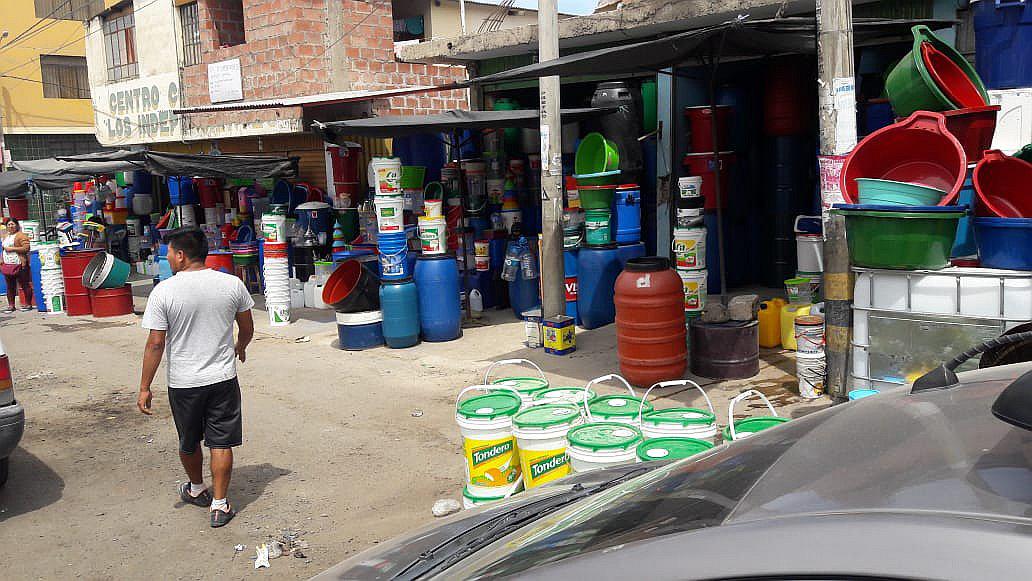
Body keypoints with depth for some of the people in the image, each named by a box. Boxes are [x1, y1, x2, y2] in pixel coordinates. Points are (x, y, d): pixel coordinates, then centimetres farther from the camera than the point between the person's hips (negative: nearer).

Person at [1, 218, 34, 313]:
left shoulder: (21, 235, -3)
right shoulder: (6, 237, 22)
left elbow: (26, 248, -15)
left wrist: (12, 248, -14)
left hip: (19, 265, -7)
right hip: (7, 265, 7)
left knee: (25, 285, -2)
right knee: (10, 287, 8)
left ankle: (28, 304, 4)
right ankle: (11, 305, 12)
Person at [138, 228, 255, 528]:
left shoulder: (164, 292, -13)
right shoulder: (232, 284, -5)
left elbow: (155, 344, -12)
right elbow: (247, 329, 6)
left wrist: (145, 387, -4)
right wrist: (240, 347, 28)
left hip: (183, 382, -1)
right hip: (223, 378, 1)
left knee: (188, 443, 21)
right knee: (221, 443, 8)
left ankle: (197, 489, 41)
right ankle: (219, 505, 10)